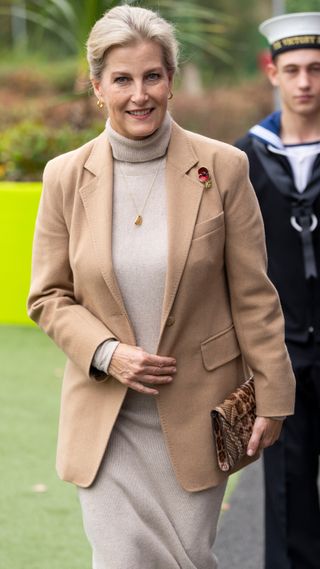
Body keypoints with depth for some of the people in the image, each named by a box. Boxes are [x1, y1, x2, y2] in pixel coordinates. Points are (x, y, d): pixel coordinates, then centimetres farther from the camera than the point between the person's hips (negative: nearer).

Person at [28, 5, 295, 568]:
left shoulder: (223, 168, -5)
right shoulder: (66, 176, -1)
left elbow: (253, 296, -2)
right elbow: (48, 297, 4)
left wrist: (272, 397, -2)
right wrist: (108, 354, -12)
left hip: (196, 410, -1)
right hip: (104, 418, 1)